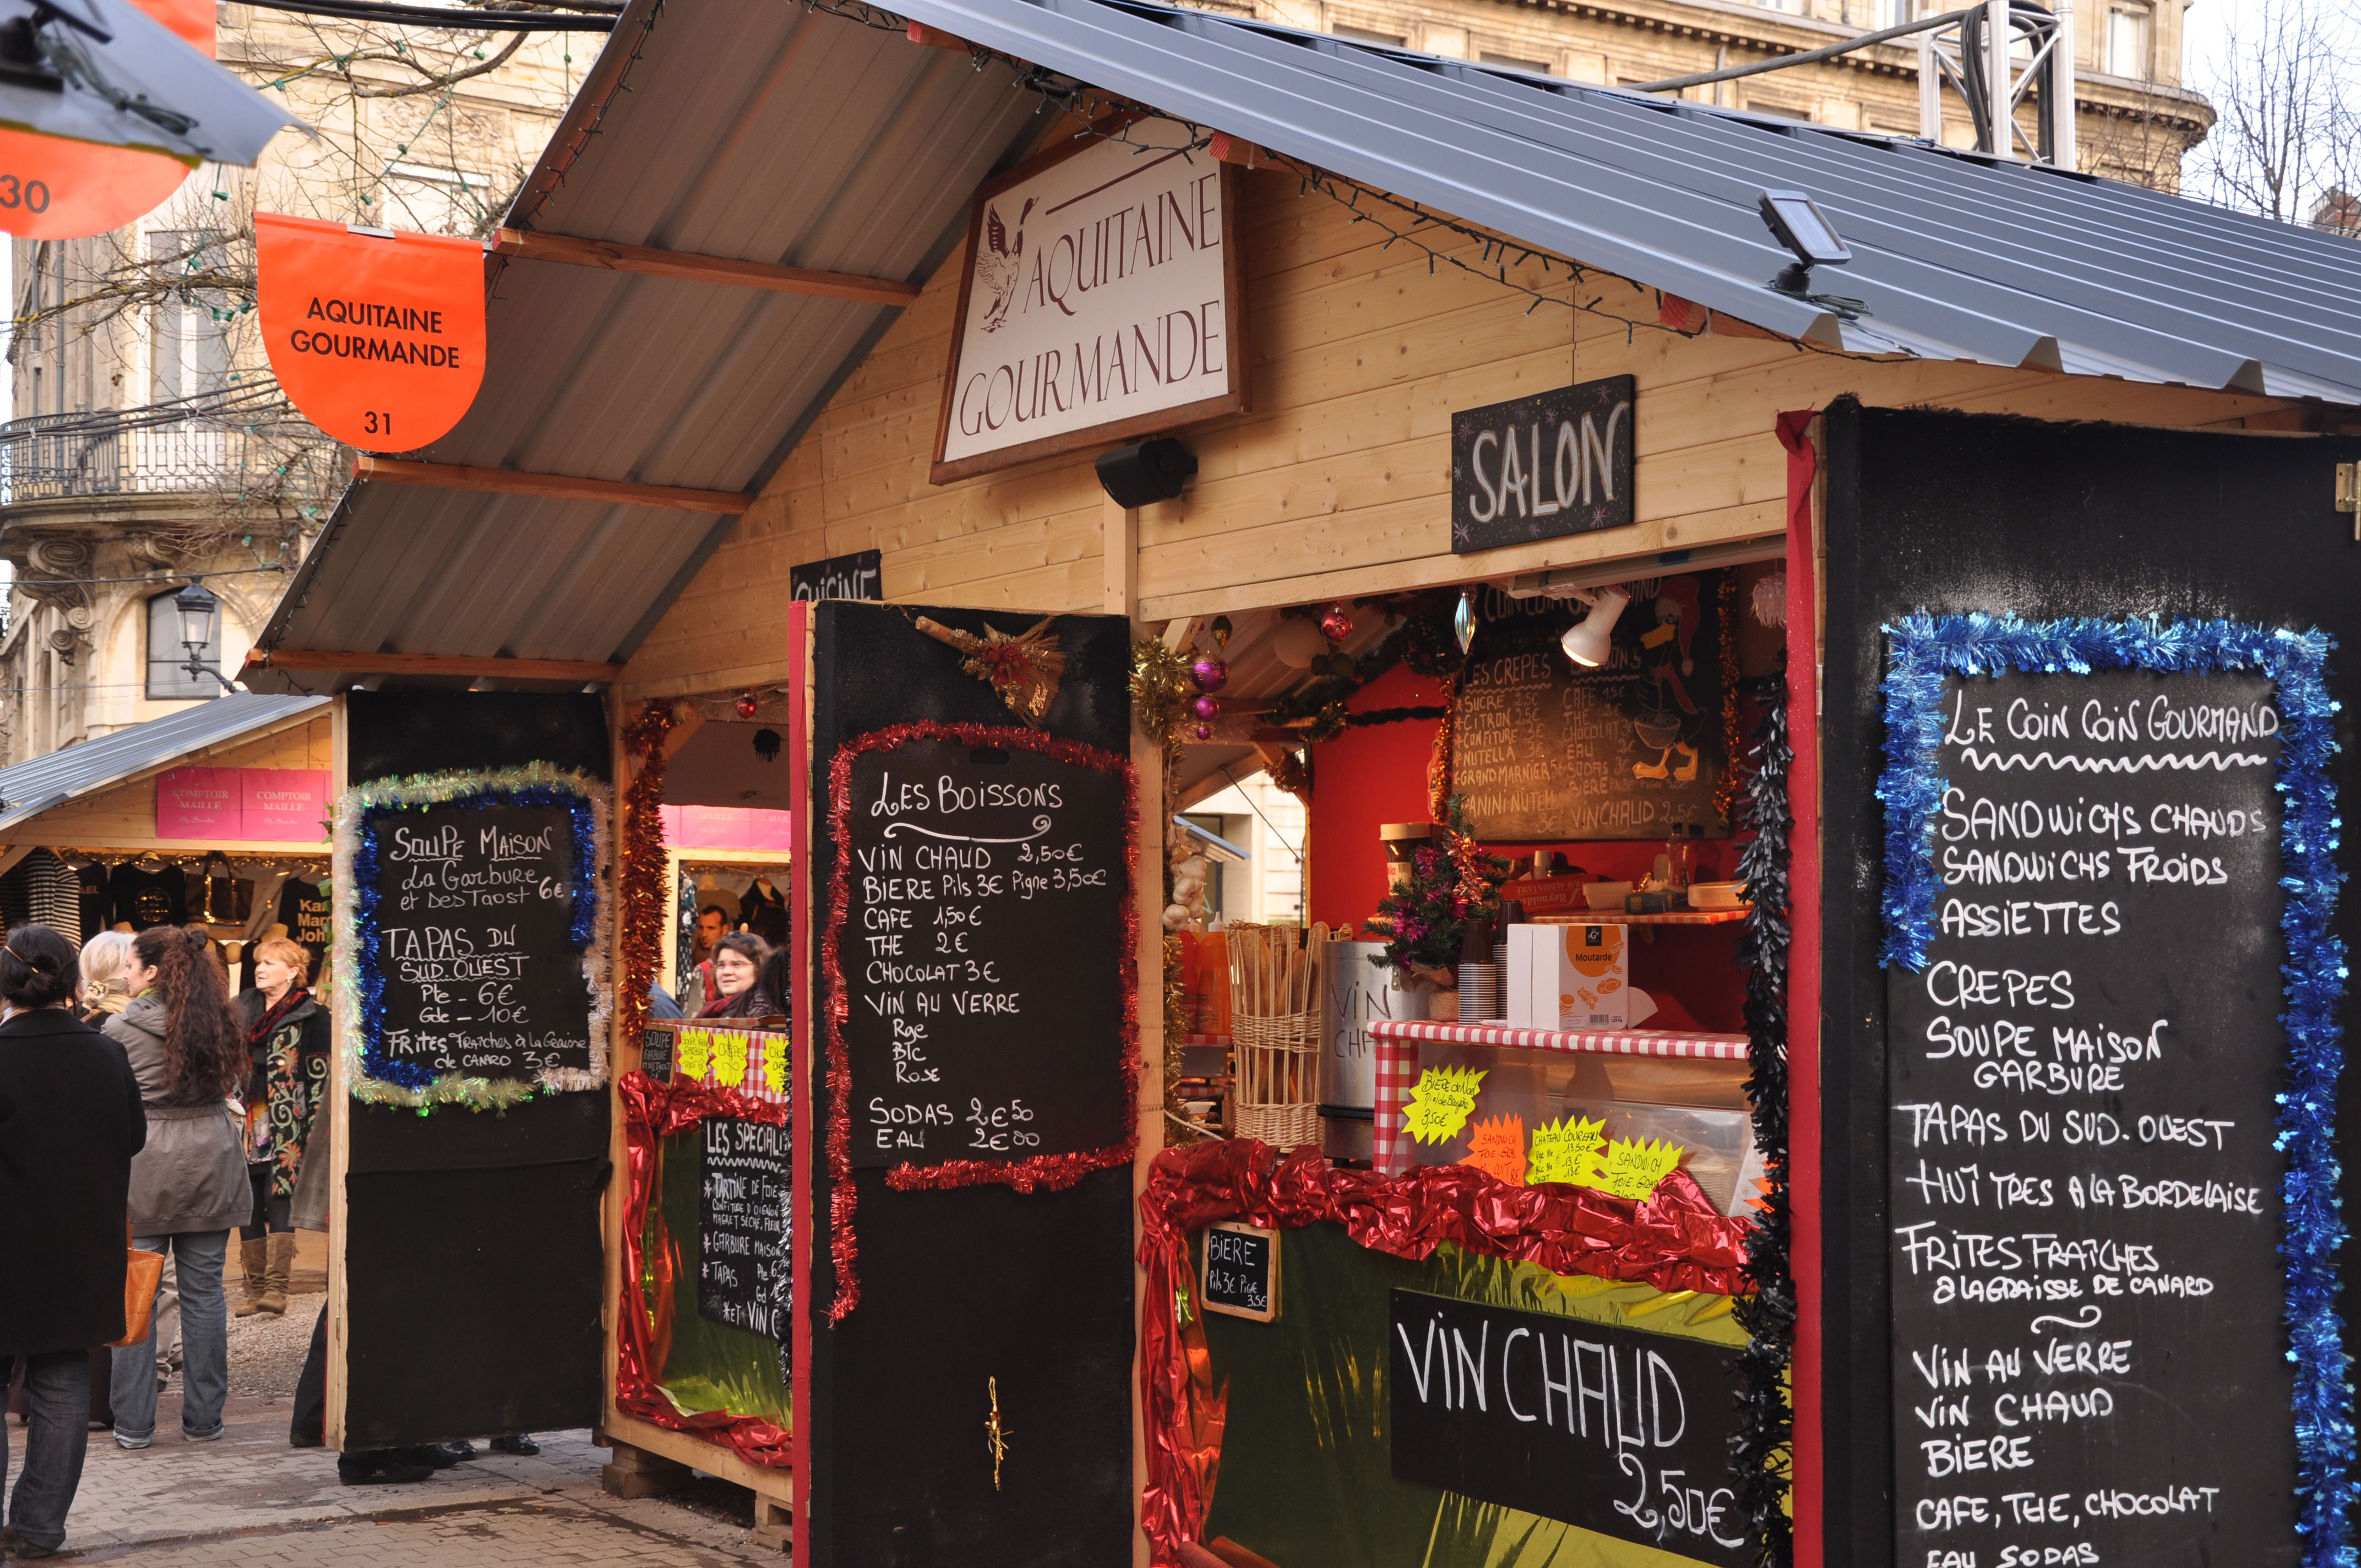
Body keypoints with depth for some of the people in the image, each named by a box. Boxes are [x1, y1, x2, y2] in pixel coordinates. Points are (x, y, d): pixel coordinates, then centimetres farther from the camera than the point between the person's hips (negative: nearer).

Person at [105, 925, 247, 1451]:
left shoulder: (123, 1029, -7)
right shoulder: (218, 1023, 5)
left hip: (144, 1171, -4)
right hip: (210, 1166, 4)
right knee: (204, 1293, 8)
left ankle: (134, 1423, 6)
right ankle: (204, 1419, 13)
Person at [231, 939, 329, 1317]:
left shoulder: (310, 1016, -3)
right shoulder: (242, 1009, 14)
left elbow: (320, 1075, -5)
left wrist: (314, 1128, -9)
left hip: (287, 1125, -5)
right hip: (247, 1122, 5)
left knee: (279, 1199, -11)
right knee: (247, 1205, 3)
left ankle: (276, 1288, -12)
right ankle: (254, 1289, 8)